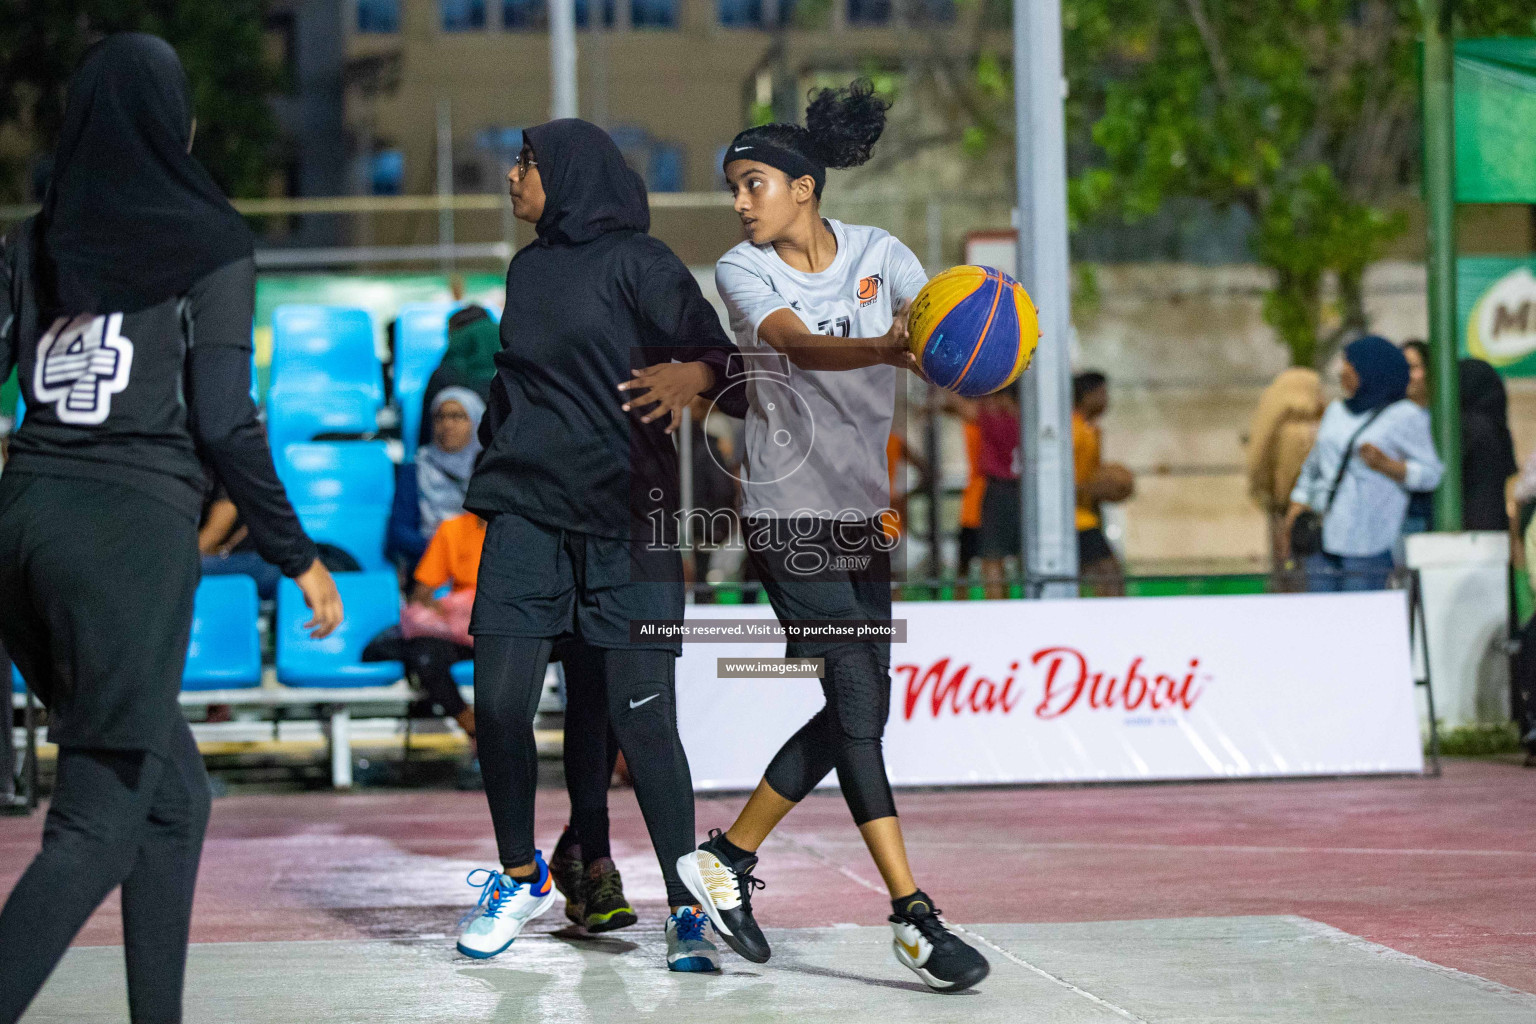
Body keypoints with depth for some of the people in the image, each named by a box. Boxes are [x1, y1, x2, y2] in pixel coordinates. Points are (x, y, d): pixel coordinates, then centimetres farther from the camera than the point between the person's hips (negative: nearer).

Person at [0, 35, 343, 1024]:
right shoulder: (208, 241, -1)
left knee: (174, 795, 17)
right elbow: (223, 416, -7)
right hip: (134, 529, -6)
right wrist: (297, 554, 1)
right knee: (99, 824, -7)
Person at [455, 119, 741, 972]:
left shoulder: (635, 261, -2)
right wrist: (491, 475, 22)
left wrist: (690, 374, -34)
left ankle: (686, 909, 1)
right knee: (499, 702, -3)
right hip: (527, 509, 5)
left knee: (641, 717, -8)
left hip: (625, 515, -5)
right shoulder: (527, 269, 17)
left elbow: (715, 350, -12)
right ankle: (520, 877, 16)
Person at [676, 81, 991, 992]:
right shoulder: (743, 271, -7)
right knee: (859, 708, -10)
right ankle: (914, 916, -8)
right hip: (792, 513, -5)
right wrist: (891, 350, -46)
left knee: (856, 714, 8)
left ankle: (728, 858, 23)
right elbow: (797, 344, -26)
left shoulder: (878, 255, 3)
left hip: (865, 511, 5)